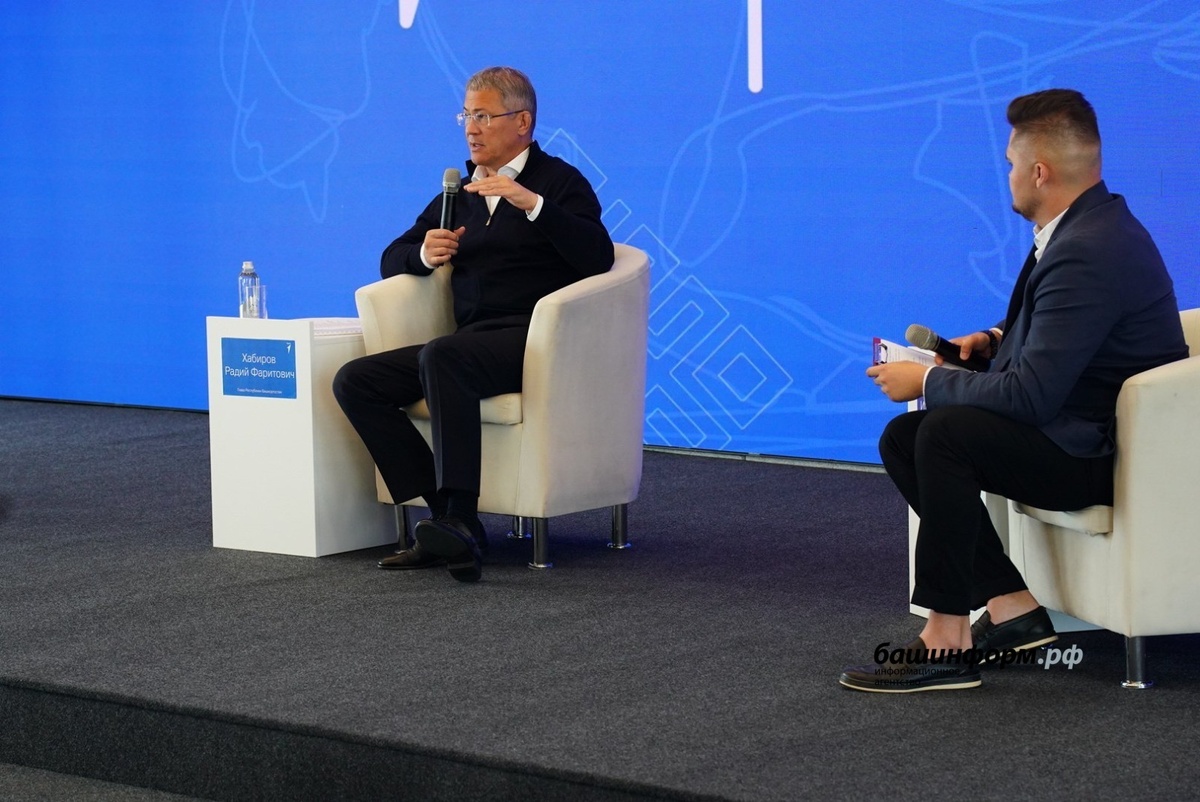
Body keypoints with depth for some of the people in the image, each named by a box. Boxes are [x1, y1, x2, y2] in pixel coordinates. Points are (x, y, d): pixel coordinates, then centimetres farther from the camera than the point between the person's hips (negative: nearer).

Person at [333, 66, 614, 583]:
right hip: (470, 342, 7)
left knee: (440, 357, -36)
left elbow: (598, 259, -12)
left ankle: (460, 522, -41)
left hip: (533, 340, -7)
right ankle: (447, 515, -21)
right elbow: (392, 260, 25)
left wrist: (533, 204, -21)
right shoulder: (460, 190, 23)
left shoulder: (559, 181, 5)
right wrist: (425, 254, 2)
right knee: (354, 381, -13)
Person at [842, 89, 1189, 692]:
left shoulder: (1088, 253, -24)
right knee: (902, 438, 3)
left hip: (1103, 454, -11)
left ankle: (945, 641, -19)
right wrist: (995, 340, 8)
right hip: (1076, 423, 11)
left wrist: (927, 382, -14)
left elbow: (1031, 395, -27)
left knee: (946, 432, -27)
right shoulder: (1087, 226, 8)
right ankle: (1011, 609, 2)